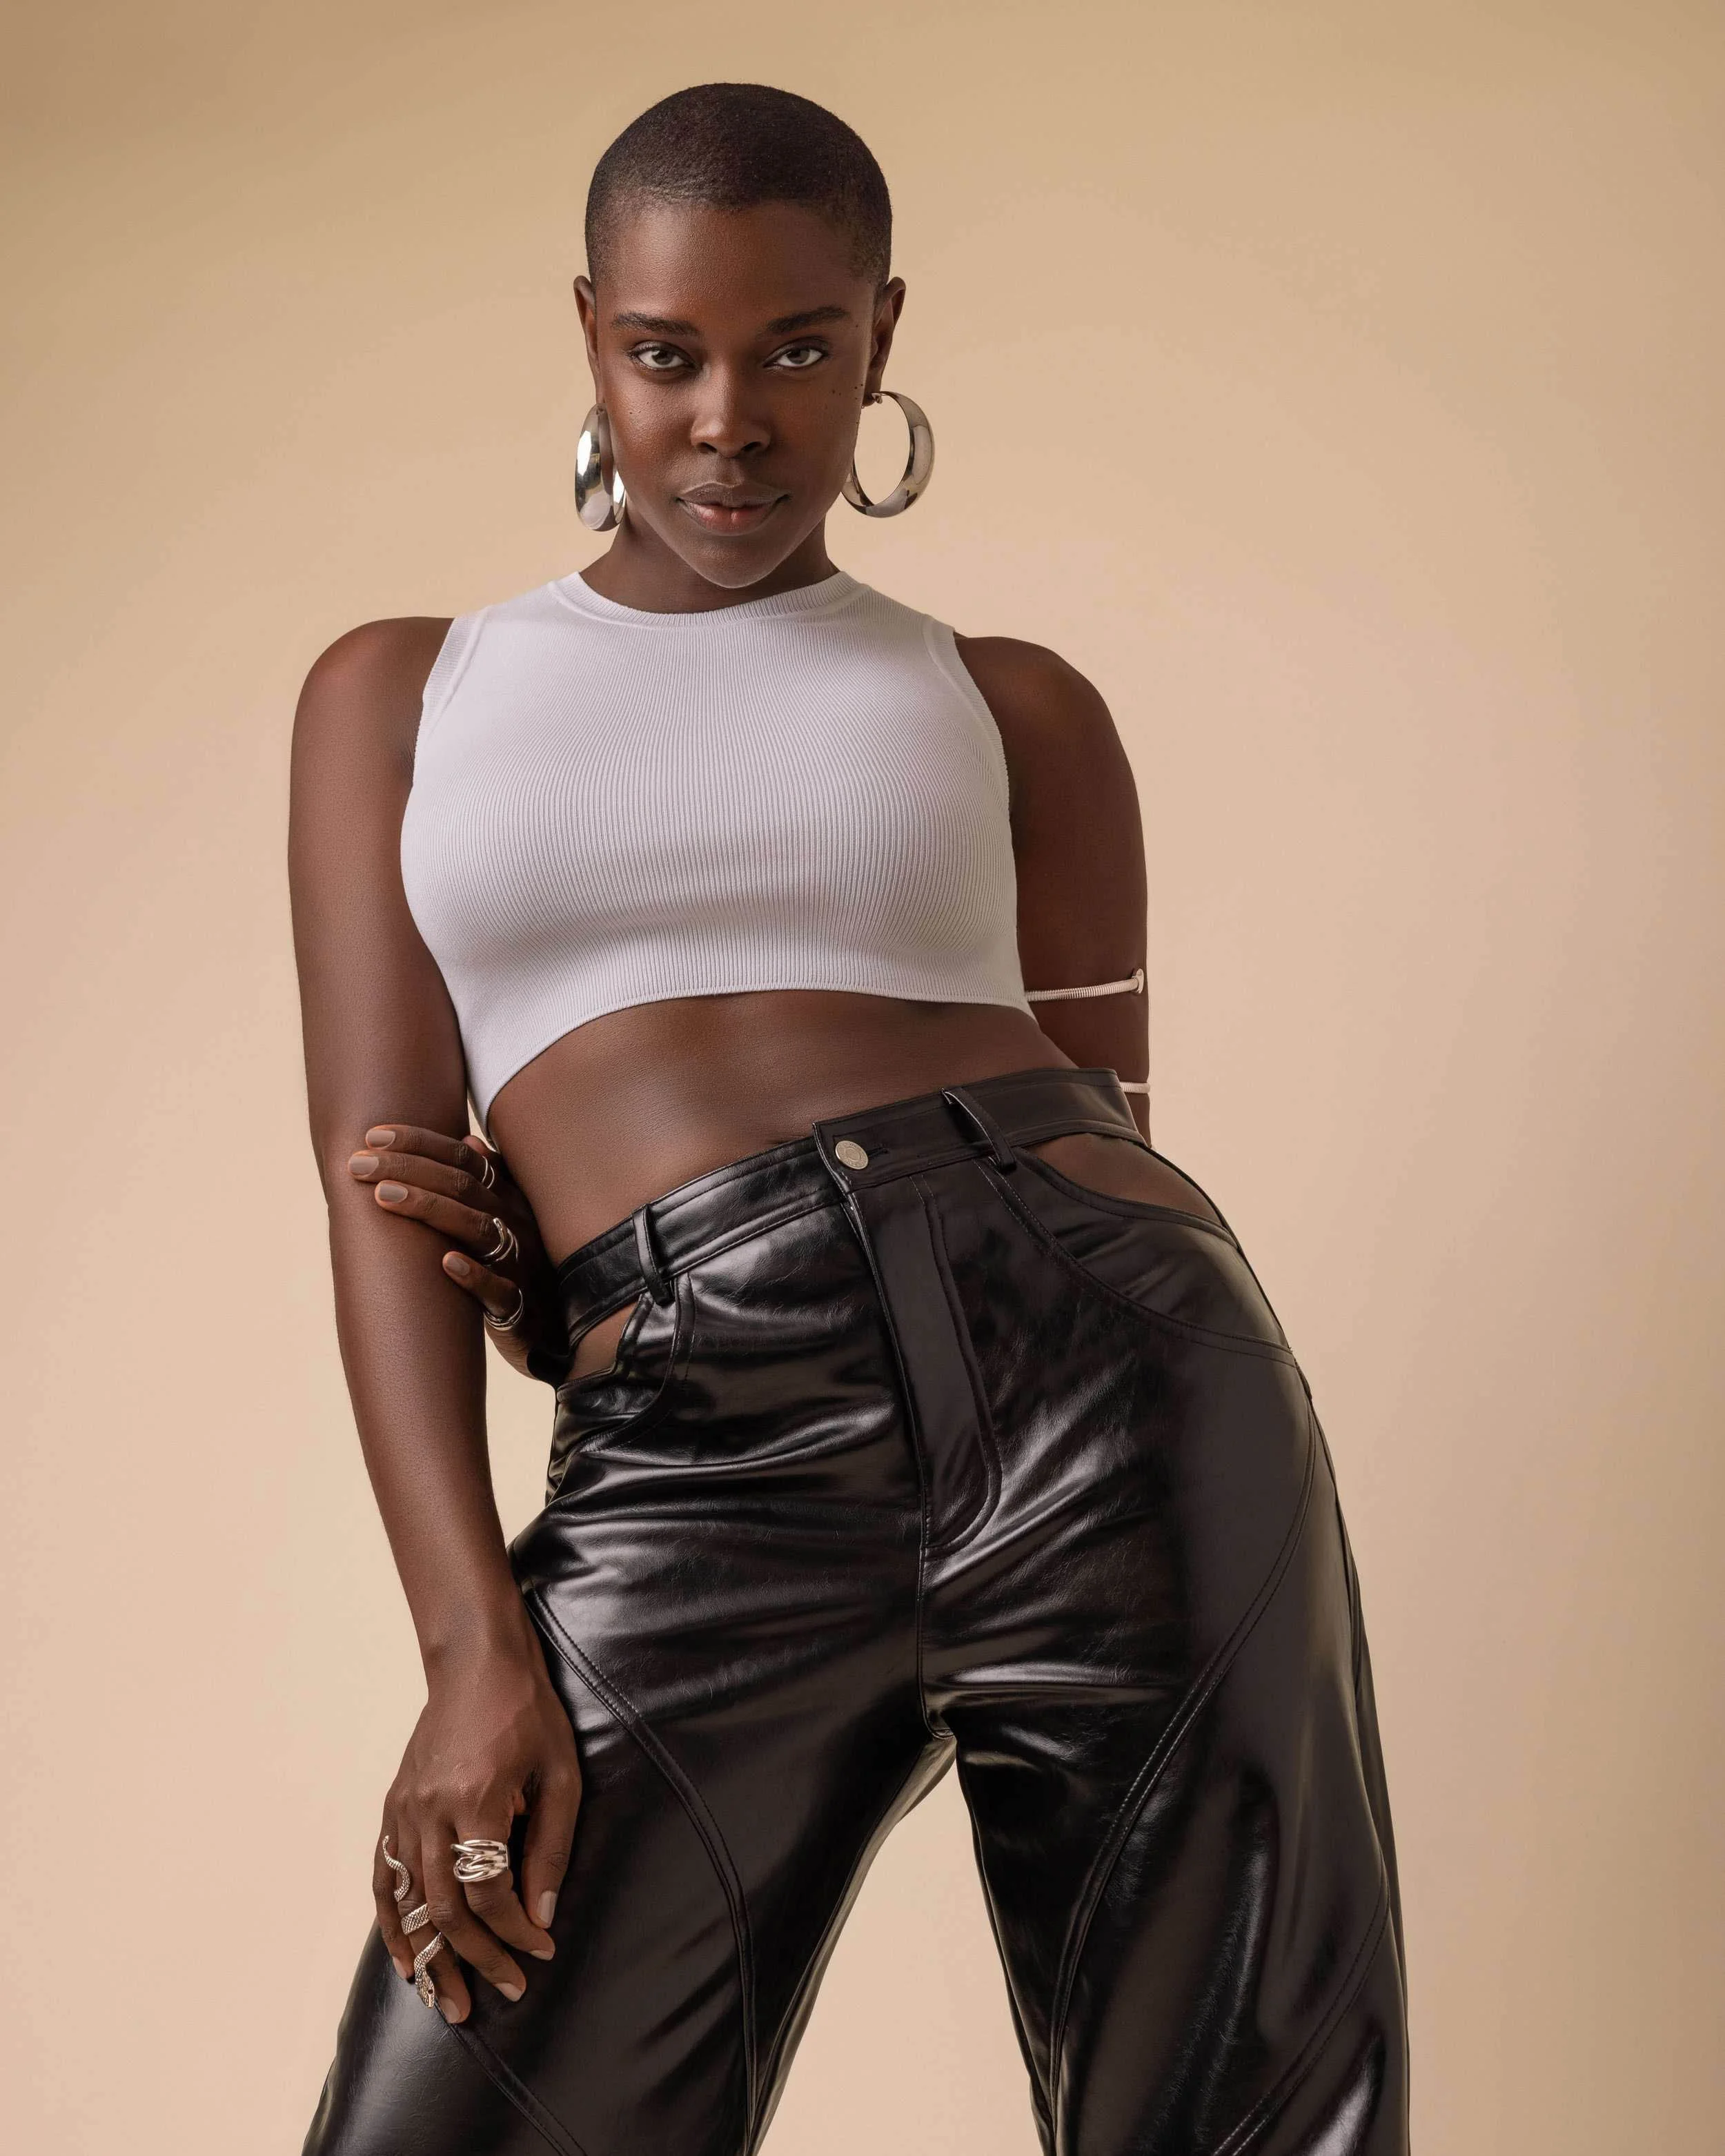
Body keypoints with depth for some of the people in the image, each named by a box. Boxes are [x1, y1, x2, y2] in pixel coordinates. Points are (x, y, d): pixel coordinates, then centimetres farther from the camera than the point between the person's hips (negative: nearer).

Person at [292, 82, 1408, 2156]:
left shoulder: (1011, 711, 17)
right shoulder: (400, 694, 18)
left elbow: (1096, 1137, 11)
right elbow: (382, 1174, 7)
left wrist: (575, 1272, -1)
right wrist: (478, 1648, -8)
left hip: (1094, 1363, 1)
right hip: (691, 1474, 0)